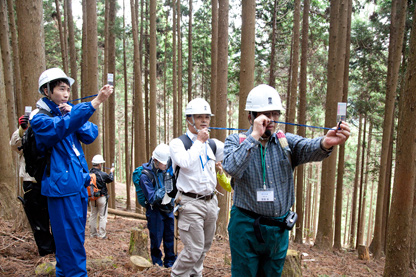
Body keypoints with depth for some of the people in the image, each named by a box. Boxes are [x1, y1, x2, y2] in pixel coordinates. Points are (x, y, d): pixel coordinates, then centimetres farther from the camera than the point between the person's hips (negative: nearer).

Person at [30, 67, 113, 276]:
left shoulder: (68, 112, 13)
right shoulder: (39, 118, -9)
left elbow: (91, 135, 2)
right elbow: (62, 127, -32)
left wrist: (71, 114, -12)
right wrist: (96, 101, -42)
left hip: (79, 185, 8)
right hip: (62, 187, -8)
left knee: (75, 238, 19)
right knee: (70, 241, -6)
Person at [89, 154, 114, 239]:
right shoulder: (102, 174, -19)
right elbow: (111, 179, -1)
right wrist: (111, 172, 17)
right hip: (101, 198, -5)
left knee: (93, 215, 16)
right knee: (102, 216, 4)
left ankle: (93, 233, 24)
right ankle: (102, 235, 7)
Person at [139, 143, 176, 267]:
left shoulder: (167, 170, -3)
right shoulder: (145, 176, -19)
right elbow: (152, 198, -22)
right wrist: (165, 188, -28)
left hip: (168, 210, 5)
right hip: (155, 211, -5)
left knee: (170, 237, 12)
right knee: (156, 239, 4)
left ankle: (170, 262, 28)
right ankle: (157, 264, 26)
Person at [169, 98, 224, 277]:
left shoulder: (213, 144, 11)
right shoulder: (178, 143, -5)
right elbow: (185, 162, -24)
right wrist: (199, 141, -13)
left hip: (211, 202, 6)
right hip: (191, 204, -6)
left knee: (204, 248, 17)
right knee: (193, 250, -4)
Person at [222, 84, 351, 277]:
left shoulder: (286, 141, 0)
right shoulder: (235, 141, -6)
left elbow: (308, 148, -21)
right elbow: (231, 168, -25)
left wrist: (325, 143, -44)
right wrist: (255, 136, -27)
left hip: (279, 229, 3)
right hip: (246, 227, -3)